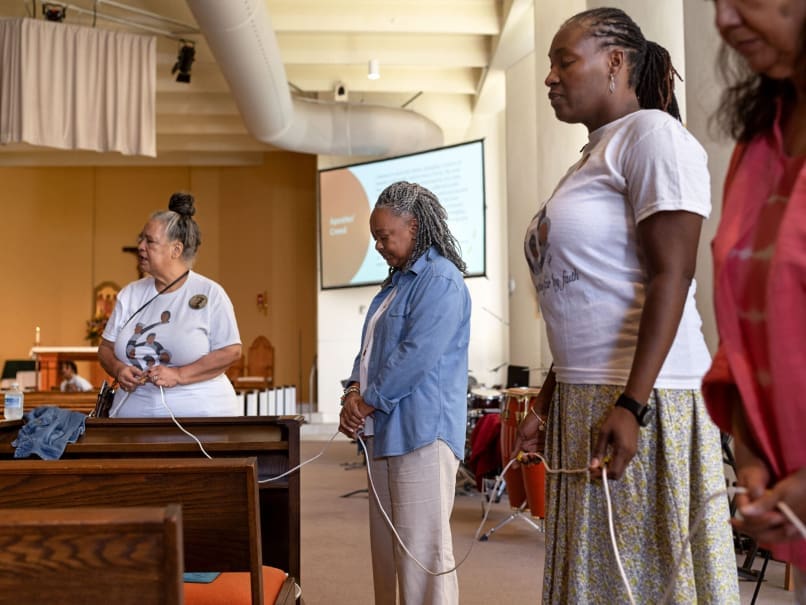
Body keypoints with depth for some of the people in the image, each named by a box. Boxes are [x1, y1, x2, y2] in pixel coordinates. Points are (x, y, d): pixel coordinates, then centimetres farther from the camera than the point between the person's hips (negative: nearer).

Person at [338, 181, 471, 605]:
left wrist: (368, 401, -12)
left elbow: (418, 354, -20)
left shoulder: (440, 279, -11)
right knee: (386, 544, 15)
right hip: (386, 429, 10)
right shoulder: (397, 282, 20)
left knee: (421, 547, -7)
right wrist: (354, 393, 2)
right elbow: (370, 348, 20)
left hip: (422, 431, -10)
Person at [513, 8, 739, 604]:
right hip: (583, 401, 9)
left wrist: (631, 405, -23)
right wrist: (545, 405, 18)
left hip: (642, 397, -8)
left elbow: (672, 274, -16)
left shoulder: (650, 132, -5)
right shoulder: (592, 158, 20)